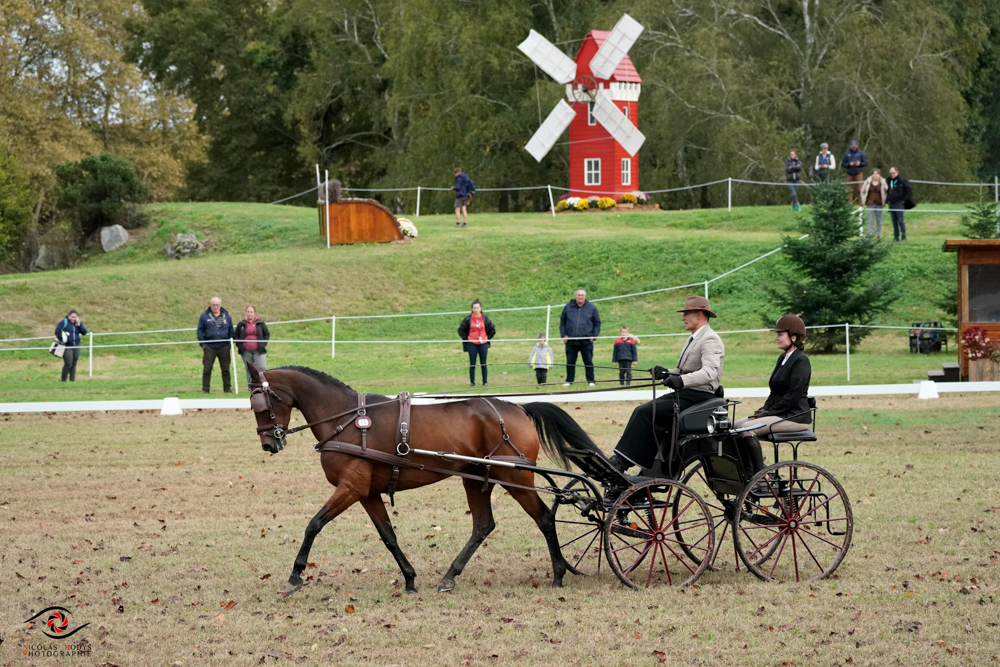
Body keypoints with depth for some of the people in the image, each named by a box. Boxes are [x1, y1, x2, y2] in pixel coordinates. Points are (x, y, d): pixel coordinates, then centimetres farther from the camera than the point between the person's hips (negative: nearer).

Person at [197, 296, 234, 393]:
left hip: (224, 346, 2)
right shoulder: (204, 316, 5)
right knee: (207, 369, -2)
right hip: (209, 347, -1)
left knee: (226, 369, 3)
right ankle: (205, 388, 2)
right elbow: (200, 330, 6)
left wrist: (230, 343, 8)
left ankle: (227, 388, 10)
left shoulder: (227, 316, 10)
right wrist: (202, 344, -3)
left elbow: (231, 331, 16)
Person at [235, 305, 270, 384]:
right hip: (246, 352, 1)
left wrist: (263, 344, -1)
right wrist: (239, 345, -2)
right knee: (249, 371, 6)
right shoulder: (241, 324, 7)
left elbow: (267, 334, 12)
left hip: (258, 351, -1)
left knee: (262, 369, -11)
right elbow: (235, 336, 13)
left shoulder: (260, 323, 6)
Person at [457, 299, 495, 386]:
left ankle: (485, 382, 13)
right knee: (472, 364, 2)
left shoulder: (485, 318, 1)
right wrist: (466, 339, 0)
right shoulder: (468, 319, -3)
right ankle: (472, 382, 10)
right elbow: (460, 330, 4)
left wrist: (487, 338, 6)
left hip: (483, 344, 1)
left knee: (483, 364, 5)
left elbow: (493, 330, 12)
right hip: (472, 344, -1)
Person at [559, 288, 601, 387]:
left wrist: (594, 335, -1)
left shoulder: (591, 307, 4)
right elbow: (562, 322, 12)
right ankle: (569, 380, 15)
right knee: (570, 362, 5)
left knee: (588, 362, 1)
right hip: (571, 341, 1)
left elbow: (597, 323, 10)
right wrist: (564, 335, 1)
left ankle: (590, 380, 10)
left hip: (586, 341, -1)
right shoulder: (568, 307, 6)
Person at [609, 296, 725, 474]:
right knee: (643, 411, -5)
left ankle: (622, 462, -18)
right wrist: (667, 373, 3)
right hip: (685, 394, 10)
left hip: (697, 398, -10)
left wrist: (681, 380, -40)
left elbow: (709, 372, -27)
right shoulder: (694, 339, 21)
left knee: (644, 413, -20)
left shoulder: (710, 340, -12)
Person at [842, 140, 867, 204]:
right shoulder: (847, 153, 5)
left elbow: (865, 163, 6)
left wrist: (860, 163, -13)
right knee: (850, 189, 1)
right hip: (850, 174, 1)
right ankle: (850, 202, 6)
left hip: (858, 173, -1)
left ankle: (861, 203, -7)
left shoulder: (861, 153, 4)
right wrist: (849, 164, -13)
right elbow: (843, 163, 6)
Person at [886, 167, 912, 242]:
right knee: (894, 222, 8)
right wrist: (887, 199, 16)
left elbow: (909, 191, -10)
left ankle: (903, 236, -3)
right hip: (891, 204, 7)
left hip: (899, 204, -6)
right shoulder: (889, 181, 13)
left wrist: (904, 200, -11)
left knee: (900, 221, -9)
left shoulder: (902, 181, -7)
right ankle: (896, 237, 12)